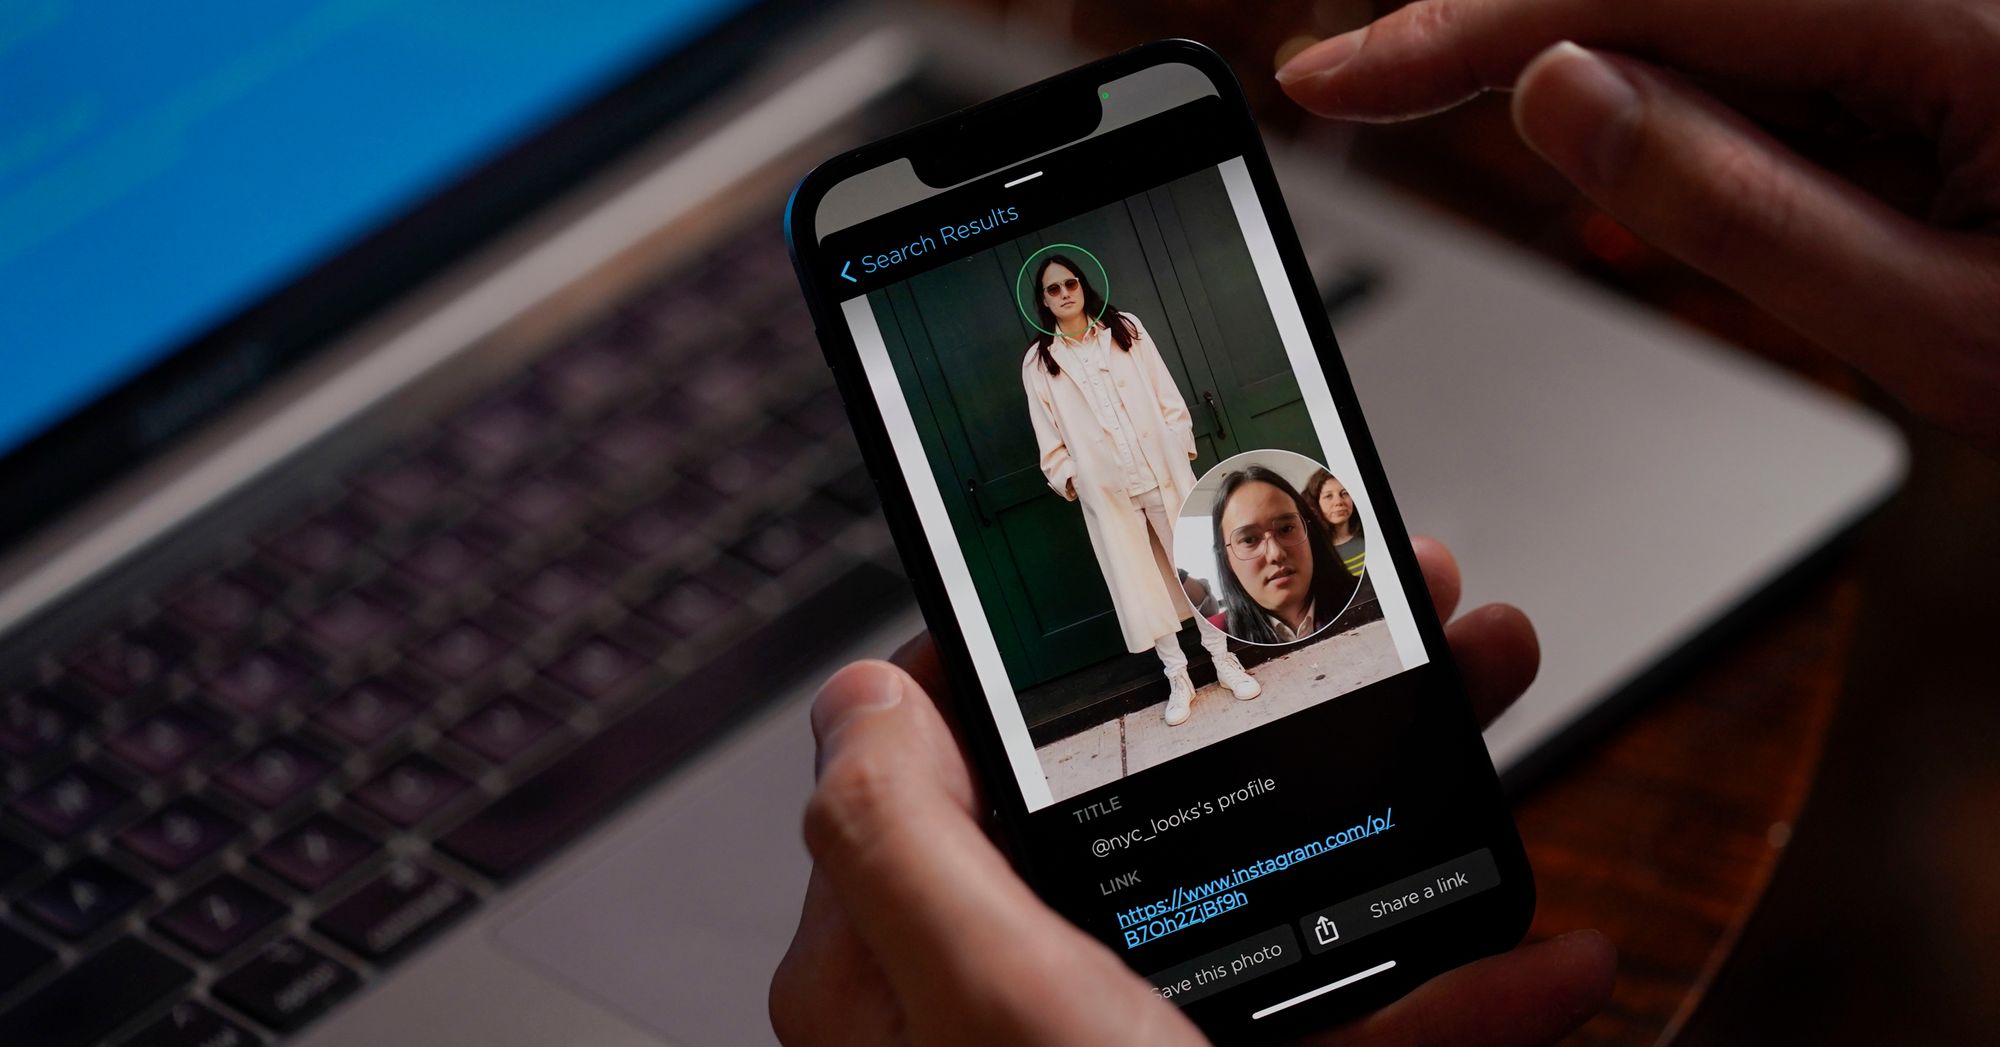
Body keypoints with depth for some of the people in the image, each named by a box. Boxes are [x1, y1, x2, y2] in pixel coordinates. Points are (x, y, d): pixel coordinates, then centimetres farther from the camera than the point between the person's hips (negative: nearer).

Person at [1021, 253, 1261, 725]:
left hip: (1163, 470, 1)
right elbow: (1049, 436, 4)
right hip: (1105, 488, -1)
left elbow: (1166, 395, 5)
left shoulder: (1125, 329, 5)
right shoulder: (1038, 362, 2)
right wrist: (1067, 478, -5)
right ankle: (1177, 679, 10)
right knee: (1138, 582, 2)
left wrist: (1181, 444, 0)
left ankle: (1225, 660, 17)